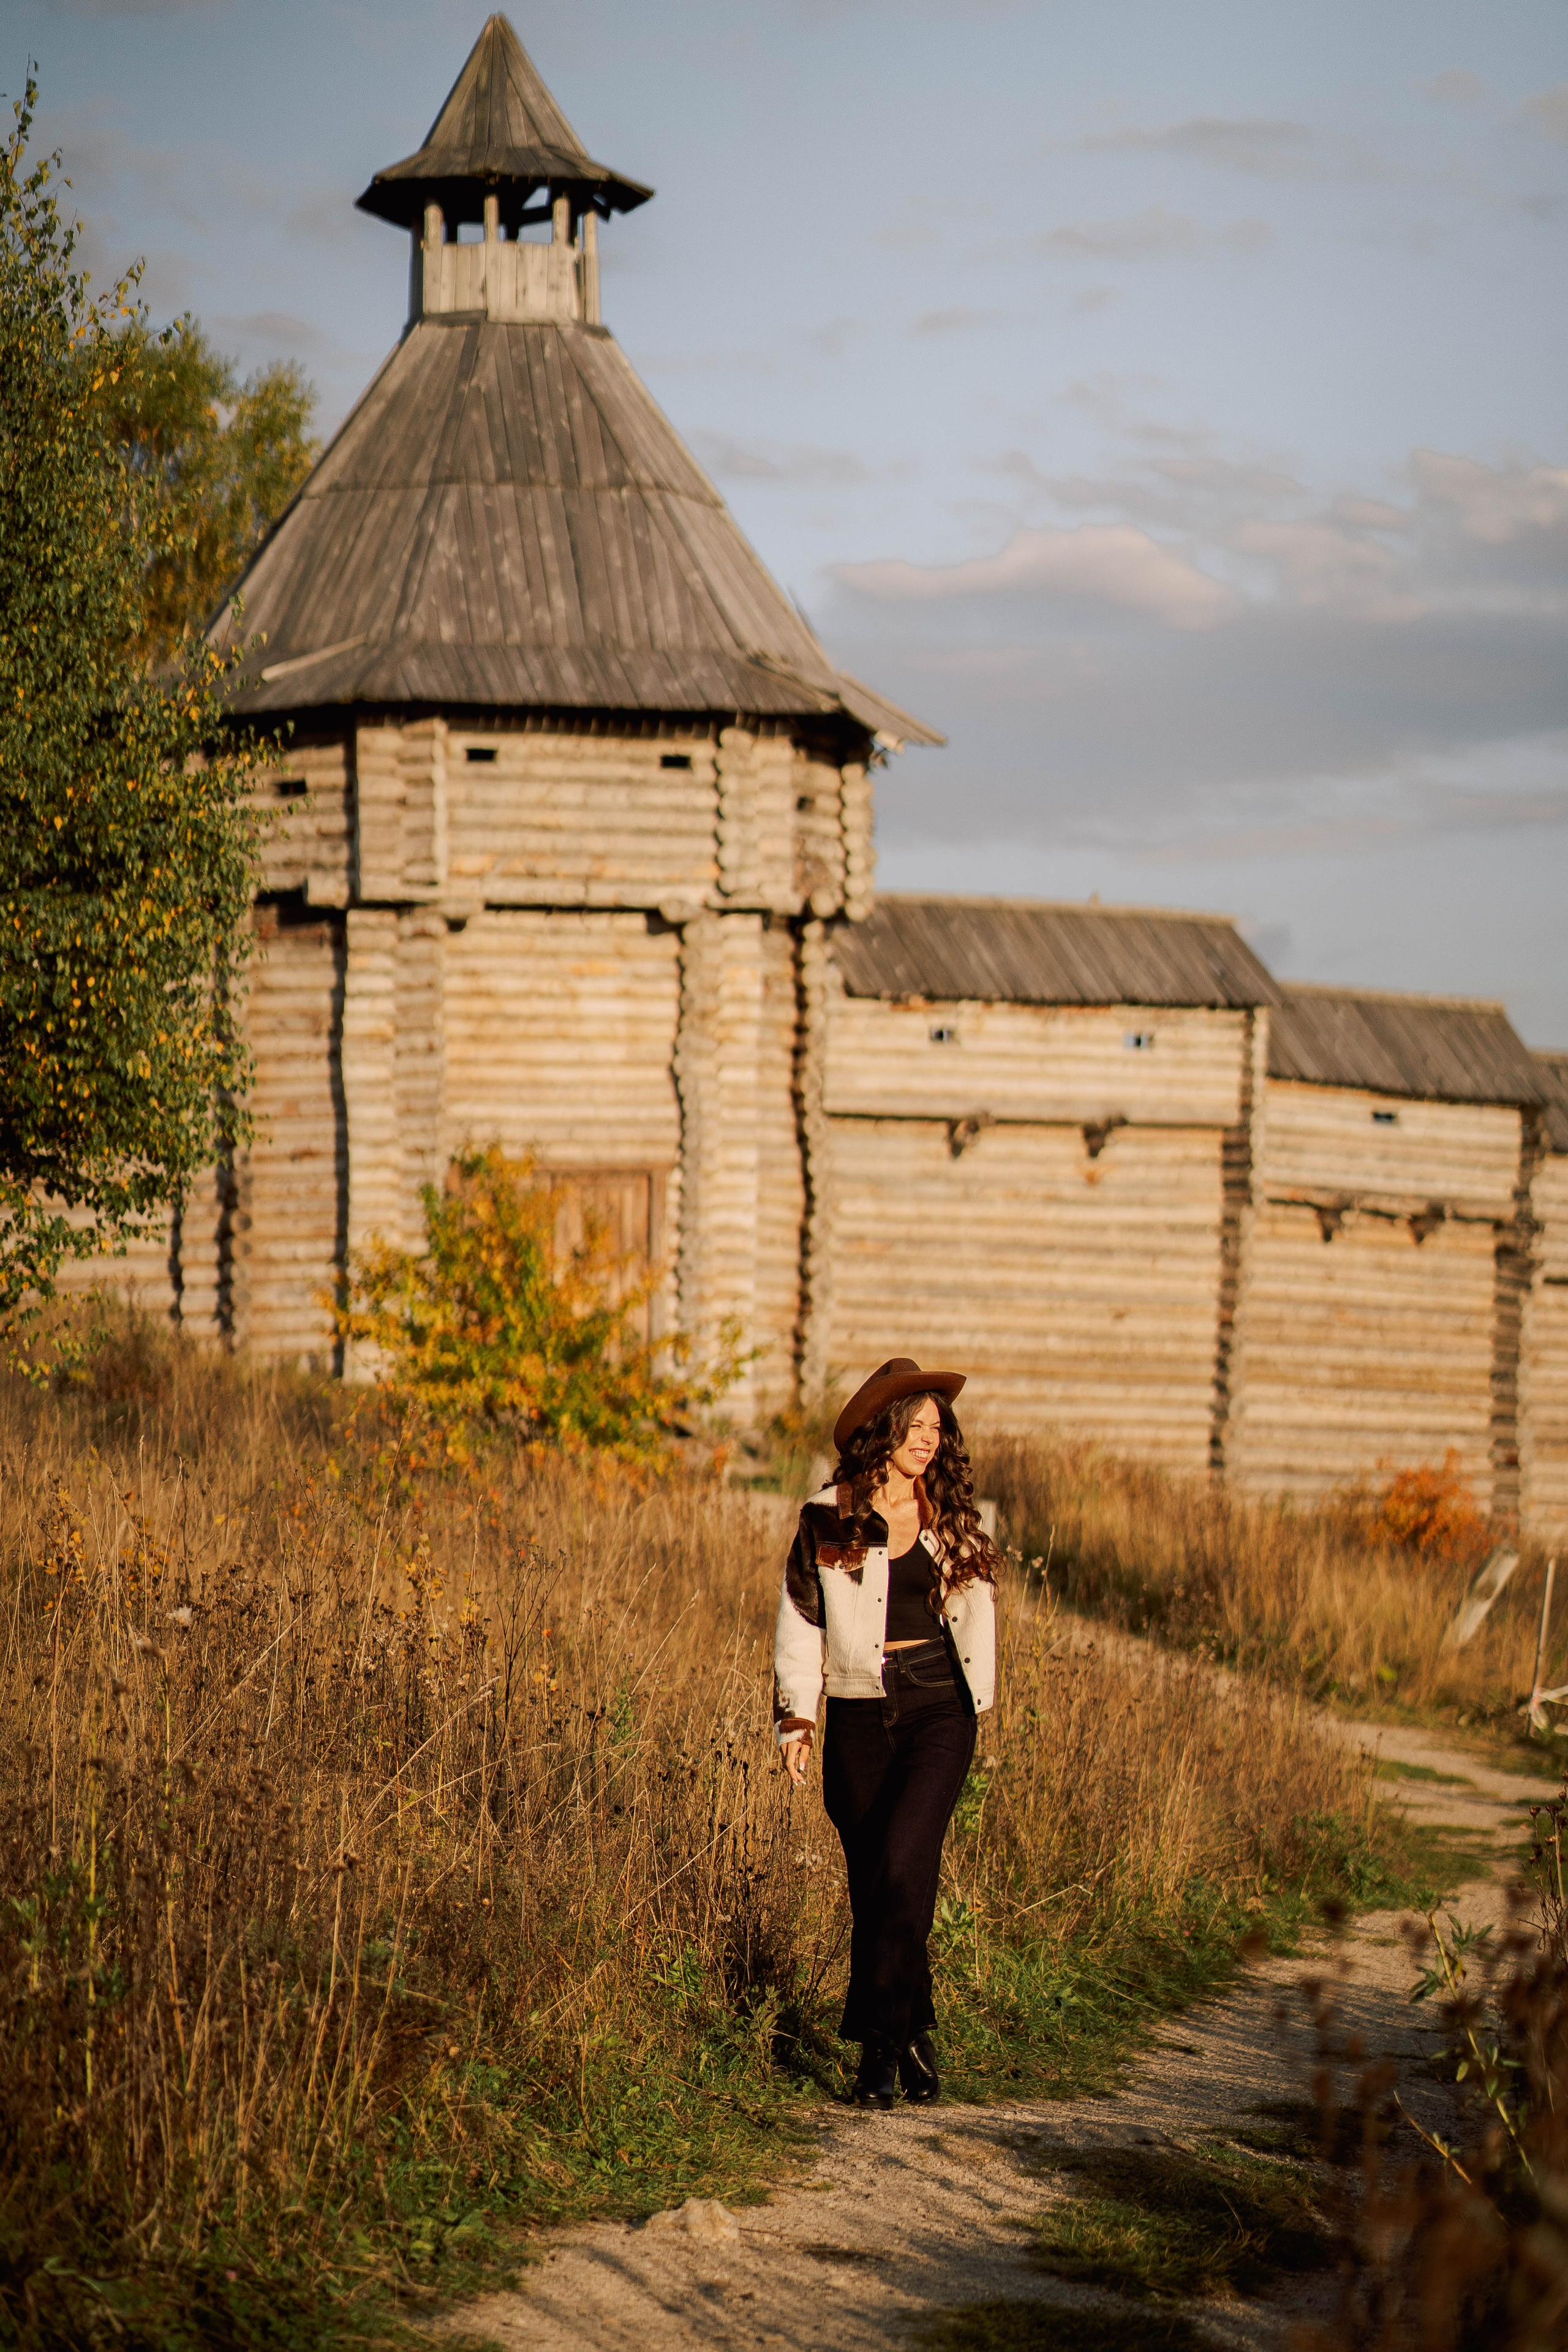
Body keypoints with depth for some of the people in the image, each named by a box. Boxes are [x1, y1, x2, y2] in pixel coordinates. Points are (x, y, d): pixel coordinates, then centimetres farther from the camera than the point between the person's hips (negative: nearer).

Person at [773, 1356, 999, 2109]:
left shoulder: (953, 1519, 8)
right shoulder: (828, 1520, 3)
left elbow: (976, 1613, 18)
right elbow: (799, 1621, 6)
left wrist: (976, 1700, 16)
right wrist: (794, 1715, 1)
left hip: (937, 1715, -1)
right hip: (858, 1719, 1)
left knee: (900, 1870, -16)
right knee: (871, 1885, 3)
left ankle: (877, 2039, -12)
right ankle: (911, 2036, 17)